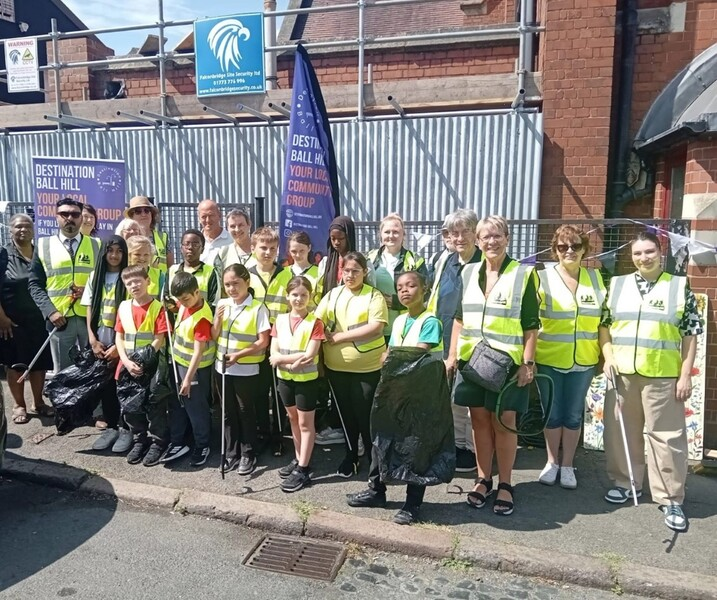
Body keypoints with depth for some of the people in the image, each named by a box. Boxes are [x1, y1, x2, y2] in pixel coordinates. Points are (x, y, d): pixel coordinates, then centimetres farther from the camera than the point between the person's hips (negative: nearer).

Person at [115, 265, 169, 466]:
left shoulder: (158, 307, -9)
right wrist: (126, 361, -8)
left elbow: (159, 340, -12)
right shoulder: (123, 307, 5)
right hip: (128, 366, 5)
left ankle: (157, 442, 18)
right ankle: (139, 440, 30)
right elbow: (119, 337, 5)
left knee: (155, 407, 4)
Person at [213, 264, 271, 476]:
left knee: (246, 412, 7)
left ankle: (248, 455, 21)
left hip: (247, 370, -5)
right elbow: (213, 337, 6)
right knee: (228, 412, 14)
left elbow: (263, 342, -14)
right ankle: (231, 453, 27)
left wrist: (238, 355, -22)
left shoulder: (258, 308, -13)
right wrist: (218, 319, -12)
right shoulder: (222, 304, 2)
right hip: (223, 367, 5)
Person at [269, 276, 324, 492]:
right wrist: (295, 361, -20)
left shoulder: (315, 322, -13)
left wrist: (281, 358, -16)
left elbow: (309, 356, -20)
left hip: (306, 379, -5)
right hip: (284, 378, 5)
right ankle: (298, 459, 33)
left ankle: (303, 470, 13)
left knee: (305, 423, 6)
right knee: (293, 419, 18)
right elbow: (273, 354, -4)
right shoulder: (280, 320, 0)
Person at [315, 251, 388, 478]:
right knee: (345, 413, 17)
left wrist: (340, 336, -17)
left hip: (367, 367, -4)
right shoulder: (332, 295, 7)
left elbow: (376, 327, -17)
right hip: (336, 367, 4)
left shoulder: (374, 296, -5)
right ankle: (350, 456, 34)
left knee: (365, 414, 4)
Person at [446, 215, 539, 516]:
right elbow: (459, 318, 11)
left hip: (508, 363, -3)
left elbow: (531, 325, -4)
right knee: (479, 420, 11)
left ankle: (505, 484, 19)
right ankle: (483, 479, 25)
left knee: (504, 422, 4)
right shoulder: (468, 273, 8)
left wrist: (528, 362, -9)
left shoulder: (524, 274, -3)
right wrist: (452, 355, 6)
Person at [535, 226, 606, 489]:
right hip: (549, 360, -2)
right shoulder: (543, 278, -6)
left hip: (584, 361, 2)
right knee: (552, 413, 11)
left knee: (573, 415, 13)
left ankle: (567, 465, 28)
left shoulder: (595, 277, 4)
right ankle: (552, 462, 29)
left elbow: (603, 319, 10)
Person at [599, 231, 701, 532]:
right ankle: (626, 483, 28)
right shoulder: (617, 285, 6)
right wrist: (608, 357, -2)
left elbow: (690, 333, 1)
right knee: (621, 431, 11)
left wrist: (686, 374, -4)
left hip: (663, 375, -2)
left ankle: (671, 499, 16)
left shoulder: (680, 286, 1)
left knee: (666, 436, 3)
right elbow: (604, 323, 10)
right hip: (622, 372, 2)